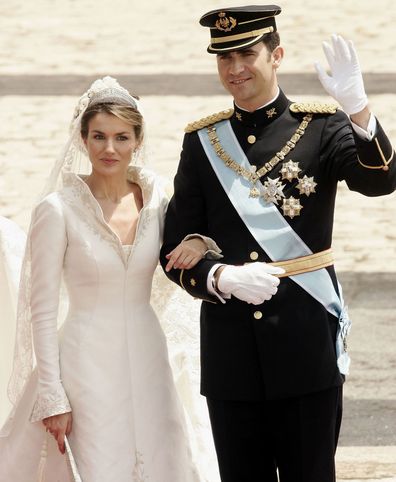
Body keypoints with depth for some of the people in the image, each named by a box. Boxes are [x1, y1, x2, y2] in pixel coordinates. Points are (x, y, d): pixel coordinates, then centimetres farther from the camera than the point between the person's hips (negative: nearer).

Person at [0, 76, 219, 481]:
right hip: (88, 363, -5)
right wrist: (52, 396, -12)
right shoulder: (58, 209, -10)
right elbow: (42, 311, -9)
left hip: (148, 360, 5)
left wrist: (200, 243, -10)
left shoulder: (154, 197, 2)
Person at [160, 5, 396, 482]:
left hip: (306, 341, -2)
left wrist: (357, 107, -39)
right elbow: (176, 249, 6)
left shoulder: (321, 126, -1)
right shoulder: (203, 141, 6)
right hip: (230, 348, 2)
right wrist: (223, 278, -15)